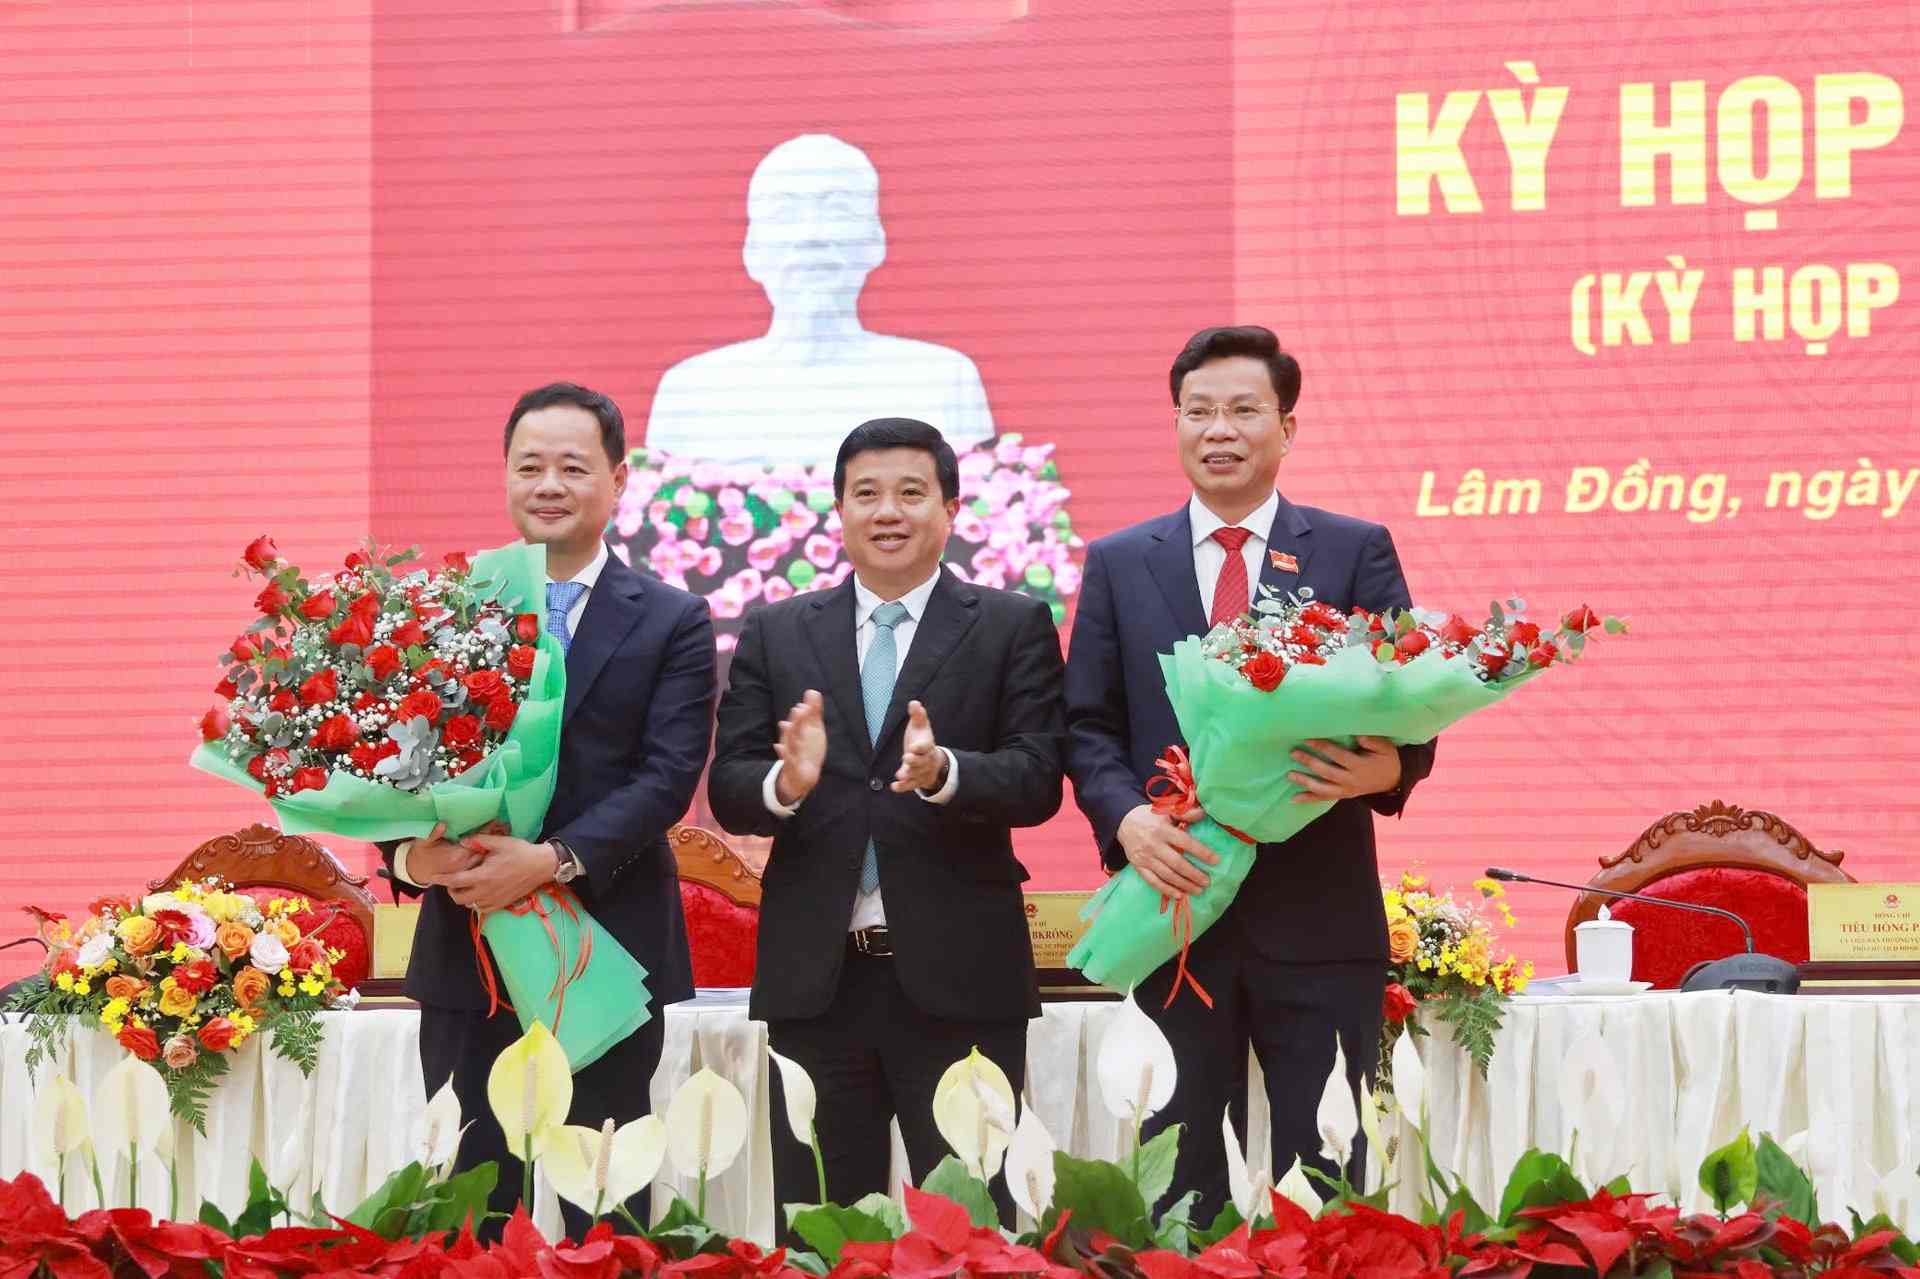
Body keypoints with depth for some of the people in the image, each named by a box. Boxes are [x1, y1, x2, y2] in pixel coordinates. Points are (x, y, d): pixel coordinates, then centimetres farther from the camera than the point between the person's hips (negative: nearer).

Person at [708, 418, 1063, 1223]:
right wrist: (786, 784, -20)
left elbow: (1038, 779, -6)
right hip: (815, 977, 2)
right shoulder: (776, 634, 10)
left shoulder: (1013, 628, 3)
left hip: (958, 976, -2)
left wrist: (943, 772, -26)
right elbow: (728, 792, 3)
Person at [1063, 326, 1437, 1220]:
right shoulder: (1119, 565, 11)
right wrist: (1127, 819, -11)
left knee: (1331, 1174, 1)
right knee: (1181, 1178, 6)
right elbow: (1088, 729, 8)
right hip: (1178, 905, 1)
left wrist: (1388, 768, -21)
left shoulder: (1355, 552, 6)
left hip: (1319, 915, -1)